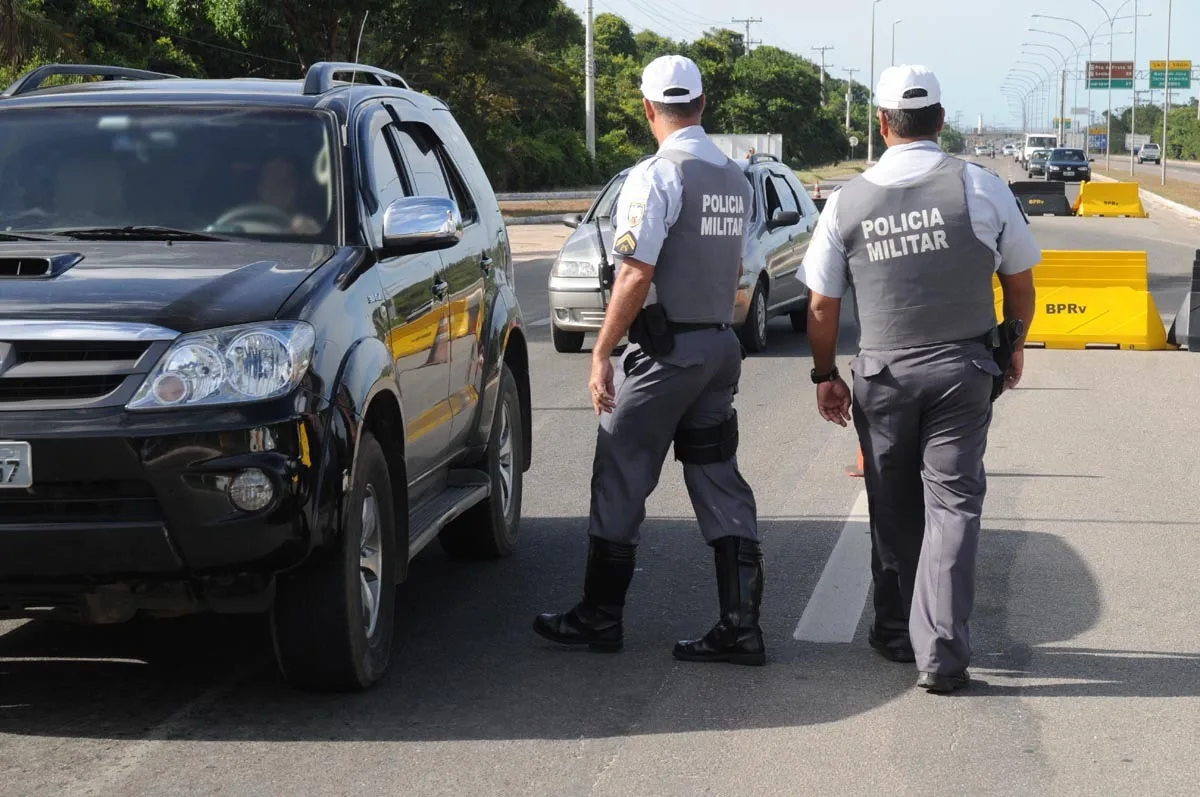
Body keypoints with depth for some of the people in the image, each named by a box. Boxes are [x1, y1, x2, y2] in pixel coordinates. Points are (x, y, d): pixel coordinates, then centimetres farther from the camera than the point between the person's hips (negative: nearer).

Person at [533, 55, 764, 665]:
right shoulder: (736, 179, 11)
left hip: (664, 349, -7)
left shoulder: (657, 176, -14)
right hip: (722, 344, 8)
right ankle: (740, 625, 6)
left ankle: (600, 616, 11)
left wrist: (601, 352, -15)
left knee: (621, 480, 3)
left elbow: (636, 275, -19)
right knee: (719, 482, 9)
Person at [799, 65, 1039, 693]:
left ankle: (897, 633, 26)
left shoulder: (848, 202, -3)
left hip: (883, 373, 1)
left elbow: (821, 306, 2)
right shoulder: (980, 187, -5)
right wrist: (1014, 344, 20)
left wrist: (826, 375, 15)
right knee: (952, 504, 1)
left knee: (893, 511, 15)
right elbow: (1020, 282, 3)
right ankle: (941, 652, -7)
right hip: (964, 368, -1)